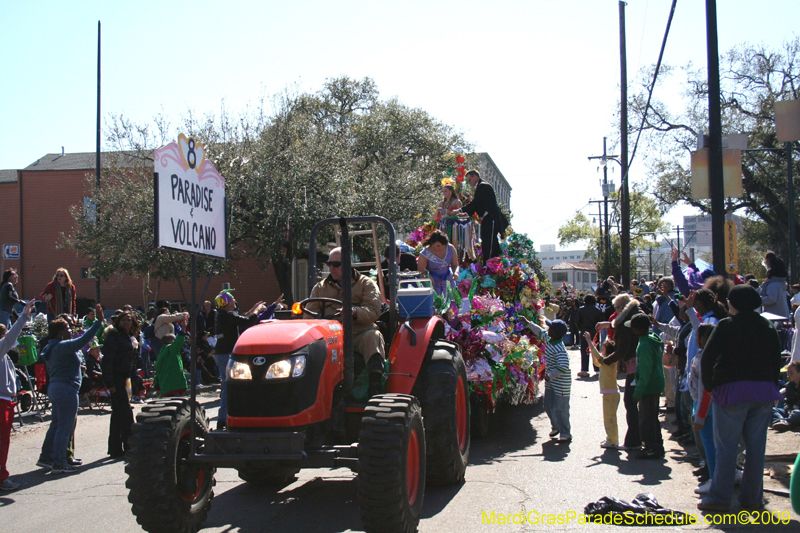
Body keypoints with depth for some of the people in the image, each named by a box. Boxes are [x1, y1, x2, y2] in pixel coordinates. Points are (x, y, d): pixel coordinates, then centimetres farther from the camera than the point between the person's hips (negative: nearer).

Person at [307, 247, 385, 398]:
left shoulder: (366, 284, 12)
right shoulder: (320, 287, 23)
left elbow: (373, 311, -3)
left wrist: (354, 312, -26)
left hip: (360, 334, -2)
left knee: (373, 336, -36)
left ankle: (376, 383, -44)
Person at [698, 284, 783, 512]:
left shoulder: (726, 325, -3)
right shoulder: (768, 327, 12)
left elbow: (708, 357, -11)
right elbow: (776, 360, 12)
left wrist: (710, 386, 0)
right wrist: (770, 387, 16)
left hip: (732, 390, -4)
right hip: (764, 390, 5)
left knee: (726, 447, -1)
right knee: (756, 447, 10)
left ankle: (720, 498, 0)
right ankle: (752, 498, 14)